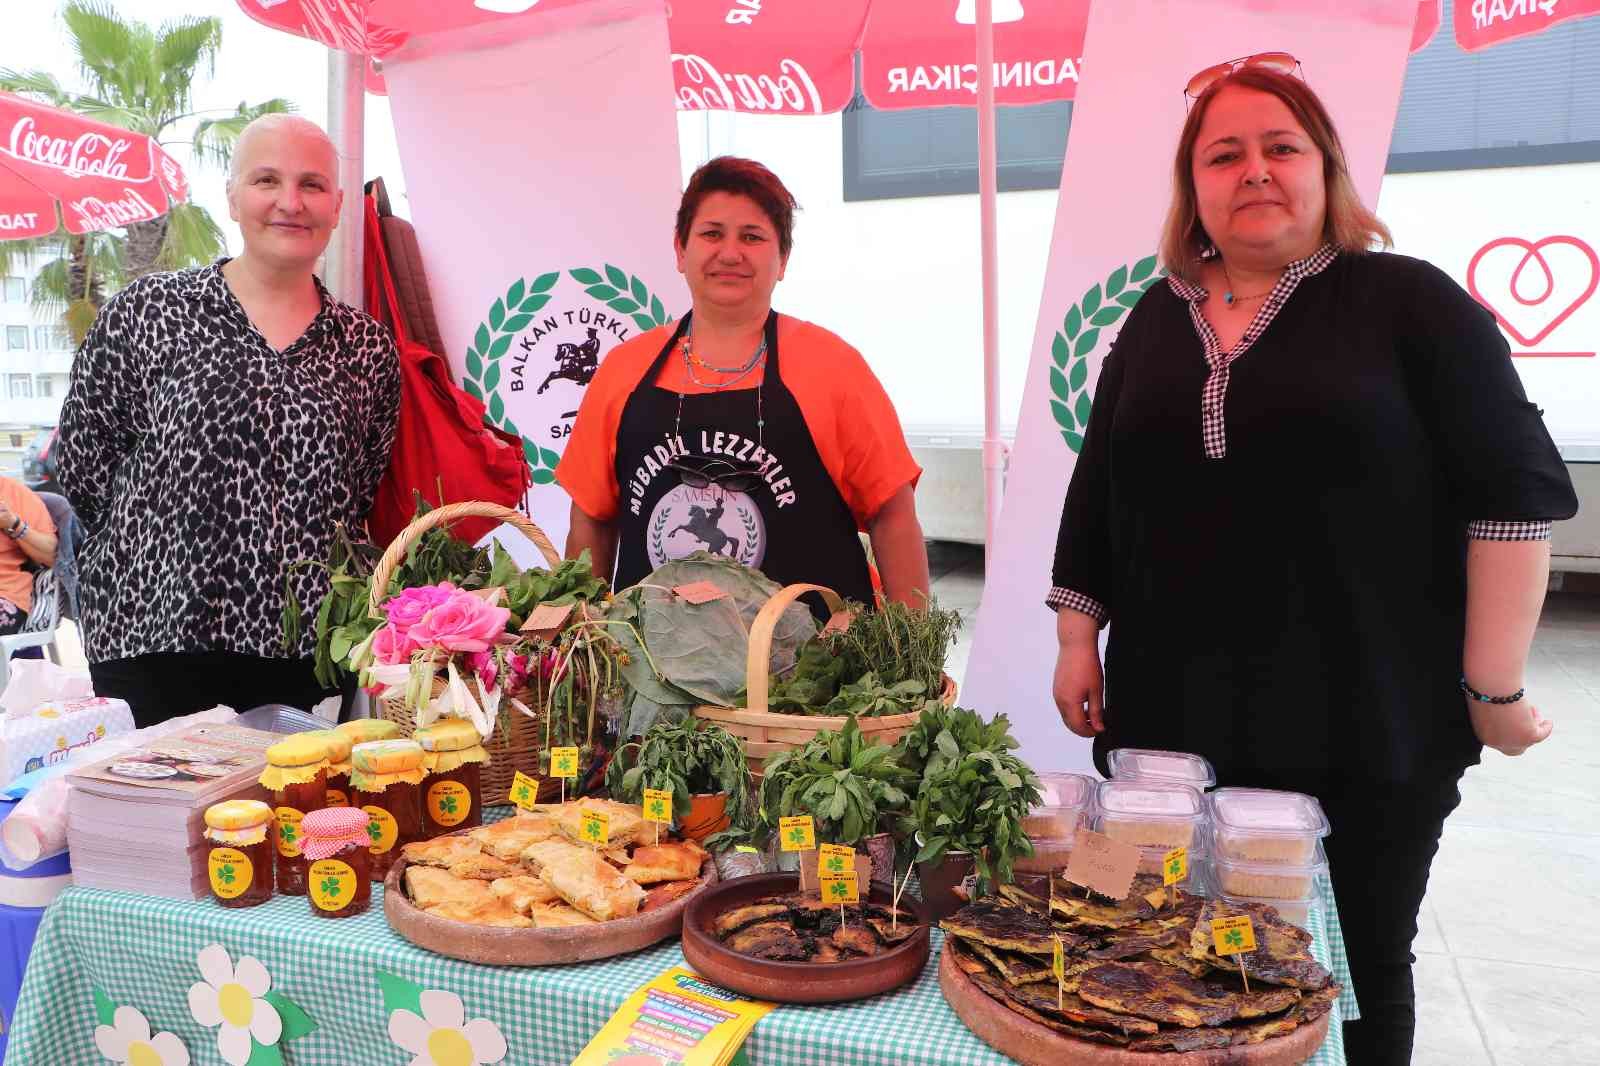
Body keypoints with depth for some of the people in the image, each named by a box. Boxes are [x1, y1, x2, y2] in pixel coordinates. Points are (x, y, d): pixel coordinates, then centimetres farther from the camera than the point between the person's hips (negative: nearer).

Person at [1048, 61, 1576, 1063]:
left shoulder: (1409, 301, -3)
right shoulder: (1155, 318, 11)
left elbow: (1516, 490, -6)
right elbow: (1097, 494, 14)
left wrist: (1496, 687, -9)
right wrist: (1078, 639, 9)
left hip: (1364, 729, -3)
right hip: (1168, 721, 4)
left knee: (1356, 974, 11)